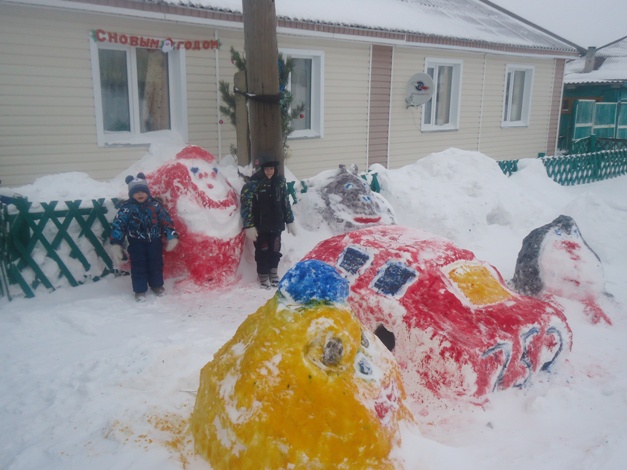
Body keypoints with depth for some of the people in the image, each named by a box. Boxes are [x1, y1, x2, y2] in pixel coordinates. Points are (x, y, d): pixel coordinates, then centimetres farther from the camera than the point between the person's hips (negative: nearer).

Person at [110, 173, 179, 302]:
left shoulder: (155, 205, -4)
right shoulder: (126, 208, -9)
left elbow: (167, 221, -3)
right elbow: (118, 225, -14)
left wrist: (172, 236, -12)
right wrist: (116, 244, -23)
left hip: (155, 241, 2)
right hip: (136, 243, -2)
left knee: (156, 264, 13)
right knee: (138, 266, 3)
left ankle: (156, 285, 32)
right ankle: (140, 290, 17)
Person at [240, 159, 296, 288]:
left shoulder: (280, 181, 3)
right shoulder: (253, 183, -13)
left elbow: (286, 203, 11)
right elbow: (246, 205, -14)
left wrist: (289, 221, 12)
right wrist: (249, 226, -16)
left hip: (276, 224, 4)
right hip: (260, 225, -4)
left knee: (275, 250, 13)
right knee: (262, 251, 3)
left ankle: (273, 273, 31)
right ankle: (263, 276, 18)